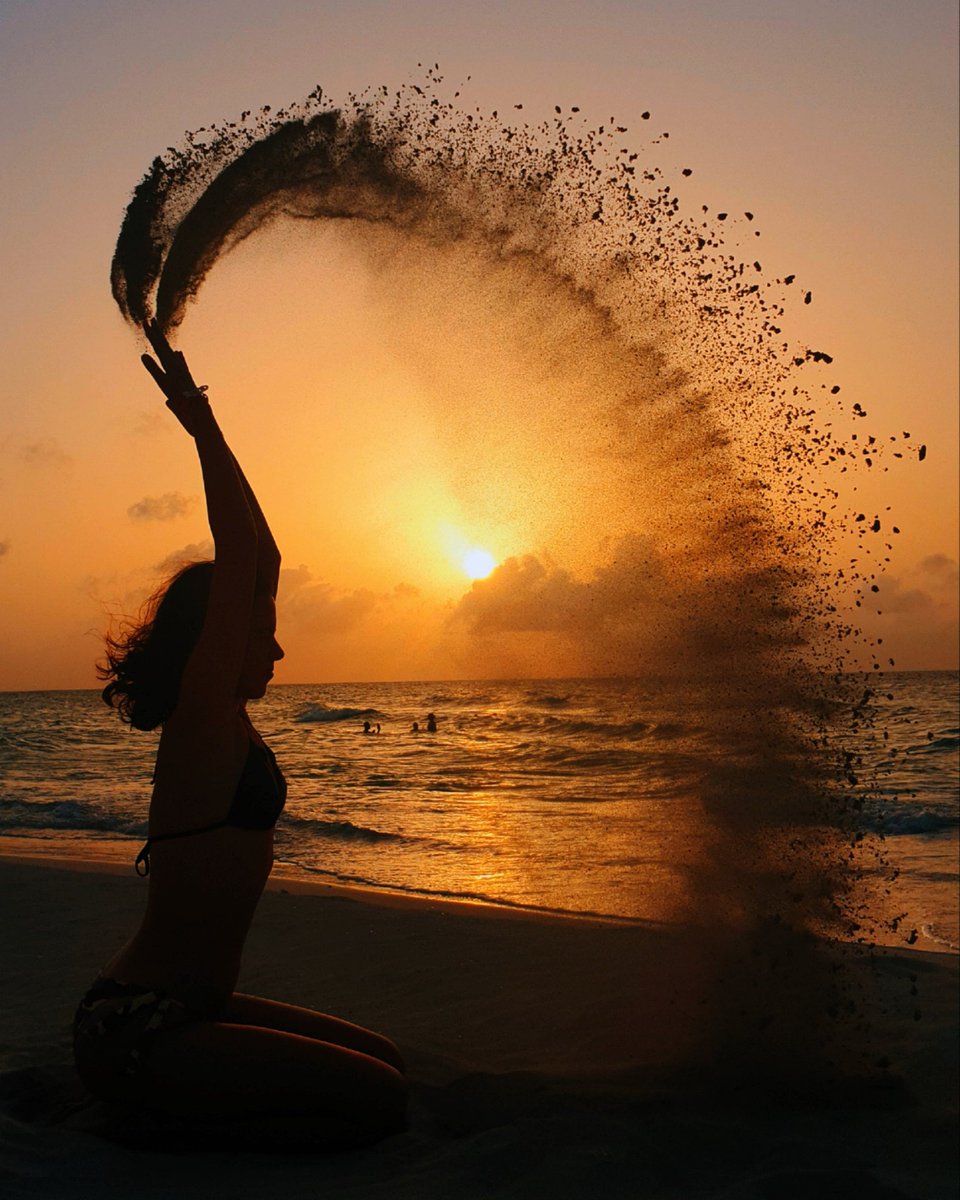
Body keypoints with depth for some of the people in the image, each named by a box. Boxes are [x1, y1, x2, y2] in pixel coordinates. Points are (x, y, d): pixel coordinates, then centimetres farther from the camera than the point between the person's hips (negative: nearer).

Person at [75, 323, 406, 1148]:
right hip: (134, 1032, -10)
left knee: (382, 1061, 14)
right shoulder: (203, 715, -15)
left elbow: (261, 561, 16)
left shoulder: (221, 719, 11)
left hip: (185, 1010, 10)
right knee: (379, 1100, -12)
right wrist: (204, 428, -17)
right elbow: (238, 562, -21)